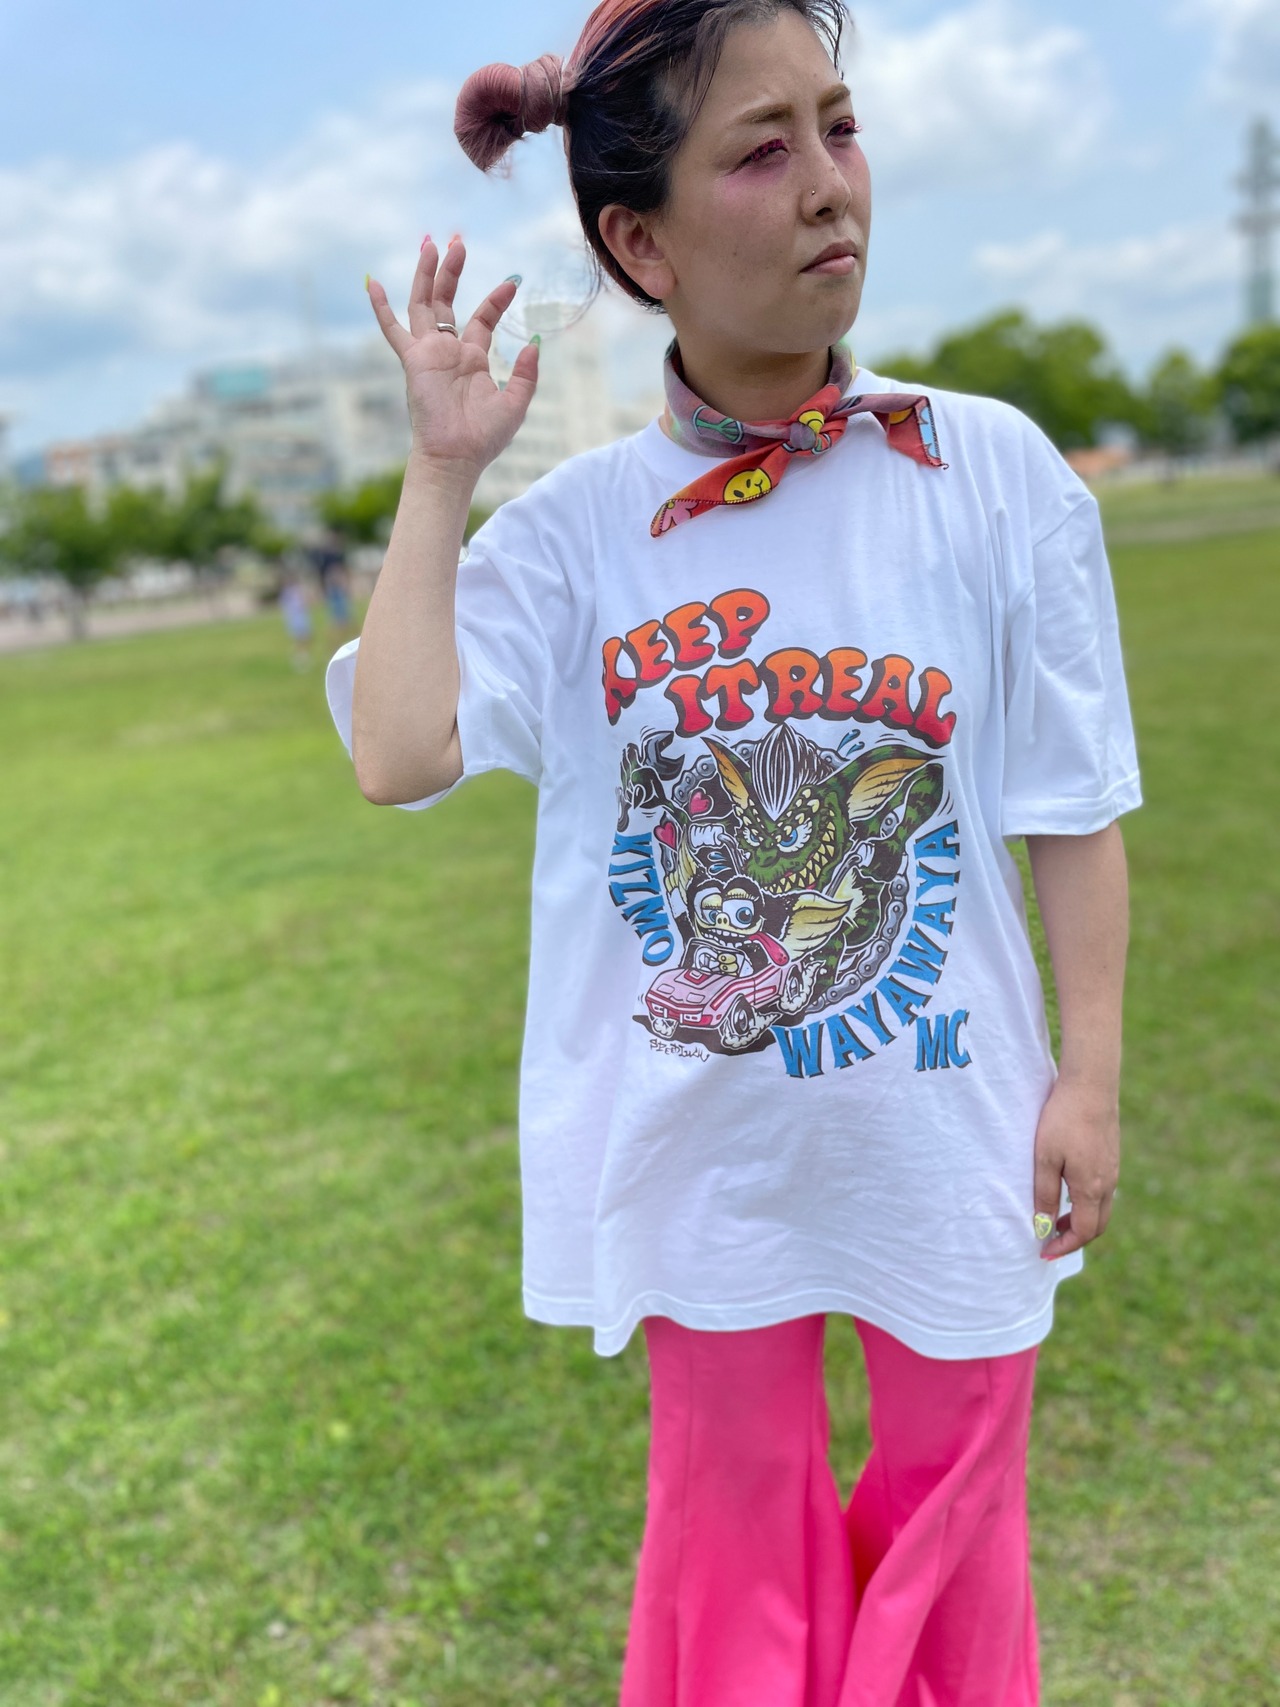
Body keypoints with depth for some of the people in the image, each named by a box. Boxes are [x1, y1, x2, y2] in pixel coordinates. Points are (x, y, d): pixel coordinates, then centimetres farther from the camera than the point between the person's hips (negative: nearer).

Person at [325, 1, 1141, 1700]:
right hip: (698, 1138, 1)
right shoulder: (575, 525, -8)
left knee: (950, 1516, 23)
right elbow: (398, 755, -21)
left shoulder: (991, 469, -10)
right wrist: (441, 472, -14)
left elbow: (1072, 807, -4)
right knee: (730, 1511, 23)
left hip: (944, 1123, 0)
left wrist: (1093, 1068, -5)